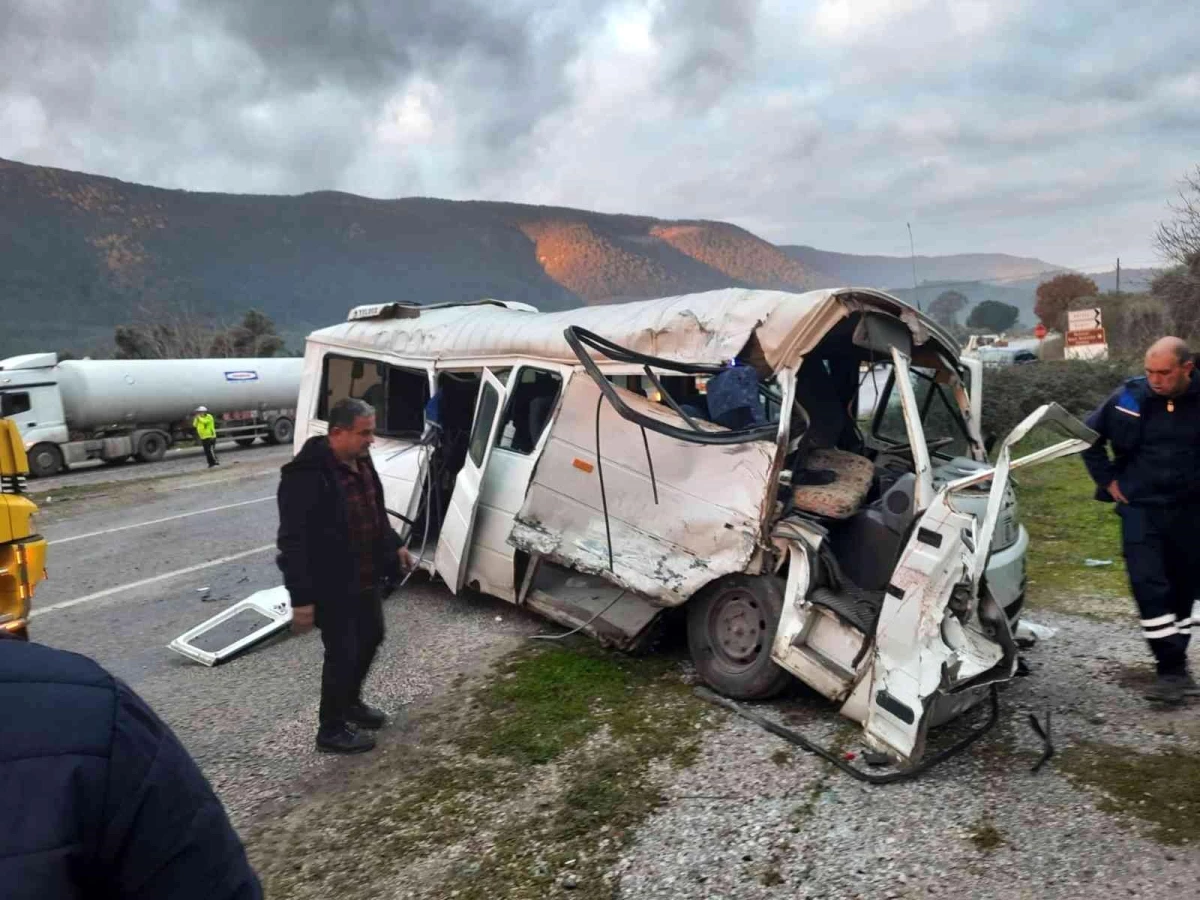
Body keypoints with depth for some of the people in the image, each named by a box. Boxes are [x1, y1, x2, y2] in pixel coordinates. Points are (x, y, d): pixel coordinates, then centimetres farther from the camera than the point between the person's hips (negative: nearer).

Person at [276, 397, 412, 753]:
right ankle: (331, 730, 23)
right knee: (342, 653, 3)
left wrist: (394, 546, 22)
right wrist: (301, 598, -25)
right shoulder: (307, 476, -25)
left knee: (371, 637, 22)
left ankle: (351, 702, 45)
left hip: (366, 578, 9)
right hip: (332, 586, -9)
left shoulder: (361, 461, 3)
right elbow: (293, 542, -25)